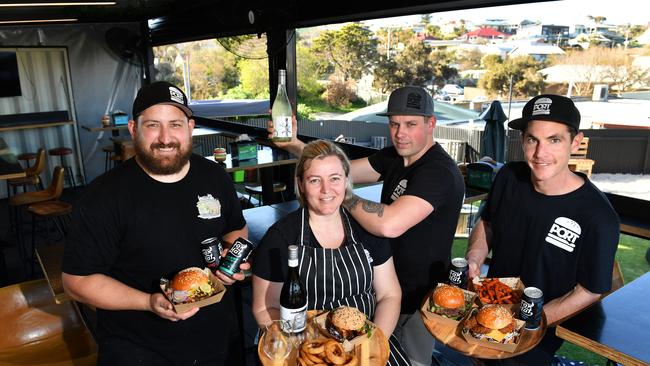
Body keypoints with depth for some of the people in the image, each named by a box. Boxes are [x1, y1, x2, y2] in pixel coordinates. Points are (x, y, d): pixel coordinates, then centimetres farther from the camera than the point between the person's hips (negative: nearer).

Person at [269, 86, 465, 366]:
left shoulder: (440, 172, -28)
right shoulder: (394, 157, -1)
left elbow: (389, 224, -42)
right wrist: (294, 145, -20)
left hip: (419, 300, -7)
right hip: (389, 286, 7)